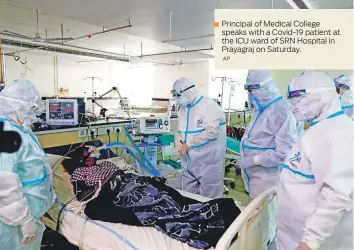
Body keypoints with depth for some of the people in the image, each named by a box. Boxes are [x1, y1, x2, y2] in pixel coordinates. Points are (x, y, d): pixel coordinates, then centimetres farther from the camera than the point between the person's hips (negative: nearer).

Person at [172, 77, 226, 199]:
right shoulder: (183, 108, 13)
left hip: (208, 165, -7)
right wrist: (177, 138, -5)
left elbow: (210, 133, -24)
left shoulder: (210, 106, -13)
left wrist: (188, 145, -17)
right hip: (189, 165, 8)